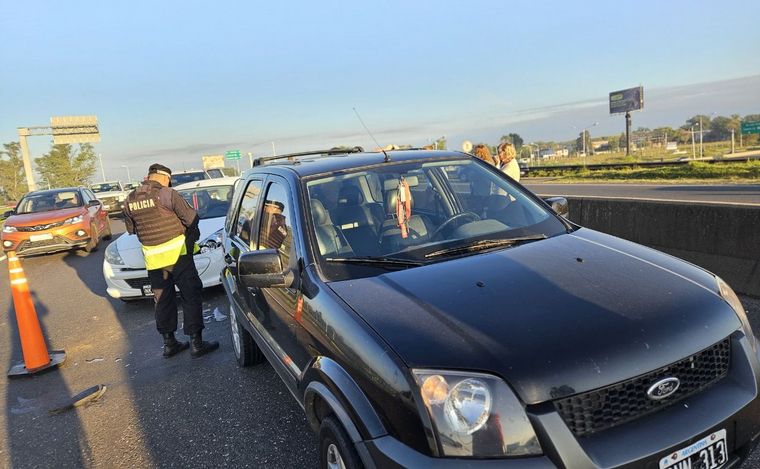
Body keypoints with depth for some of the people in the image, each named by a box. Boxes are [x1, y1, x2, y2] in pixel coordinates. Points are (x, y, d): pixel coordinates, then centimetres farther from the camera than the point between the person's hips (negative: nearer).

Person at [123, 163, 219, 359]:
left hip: (152, 258, 6)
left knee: (163, 300, 15)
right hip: (177, 253, -5)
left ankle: (169, 343, 22)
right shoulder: (166, 194, -11)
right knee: (191, 296, 2)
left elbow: (131, 229, 17)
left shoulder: (130, 200, 6)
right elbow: (192, 218, -10)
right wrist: (193, 235, 8)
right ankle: (196, 343, 2)